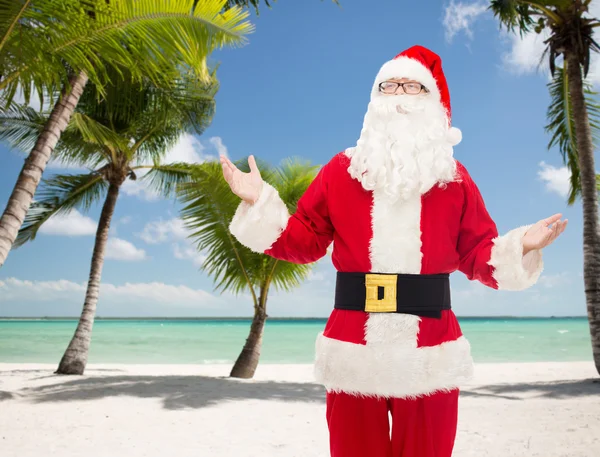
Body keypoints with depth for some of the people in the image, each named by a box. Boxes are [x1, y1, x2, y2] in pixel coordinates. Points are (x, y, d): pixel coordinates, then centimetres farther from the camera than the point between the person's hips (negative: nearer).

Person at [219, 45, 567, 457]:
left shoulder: (454, 178, 6)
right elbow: (304, 242, 4)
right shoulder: (341, 171, 4)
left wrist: (519, 247, -12)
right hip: (353, 352, 0)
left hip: (431, 354, 1)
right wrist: (261, 203, -6)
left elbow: (478, 255, 6)